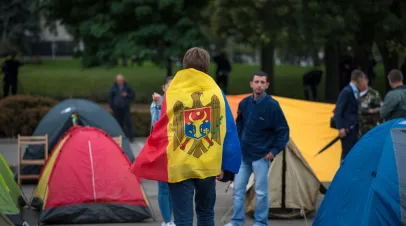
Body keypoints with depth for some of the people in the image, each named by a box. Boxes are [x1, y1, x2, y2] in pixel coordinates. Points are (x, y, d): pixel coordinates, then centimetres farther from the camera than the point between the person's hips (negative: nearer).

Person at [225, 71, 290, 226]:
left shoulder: (272, 105, -13)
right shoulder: (244, 103, 2)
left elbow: (283, 130, -9)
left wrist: (275, 150, -12)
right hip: (243, 154, 5)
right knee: (238, 189, 7)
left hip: (261, 156, -5)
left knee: (261, 191, 1)